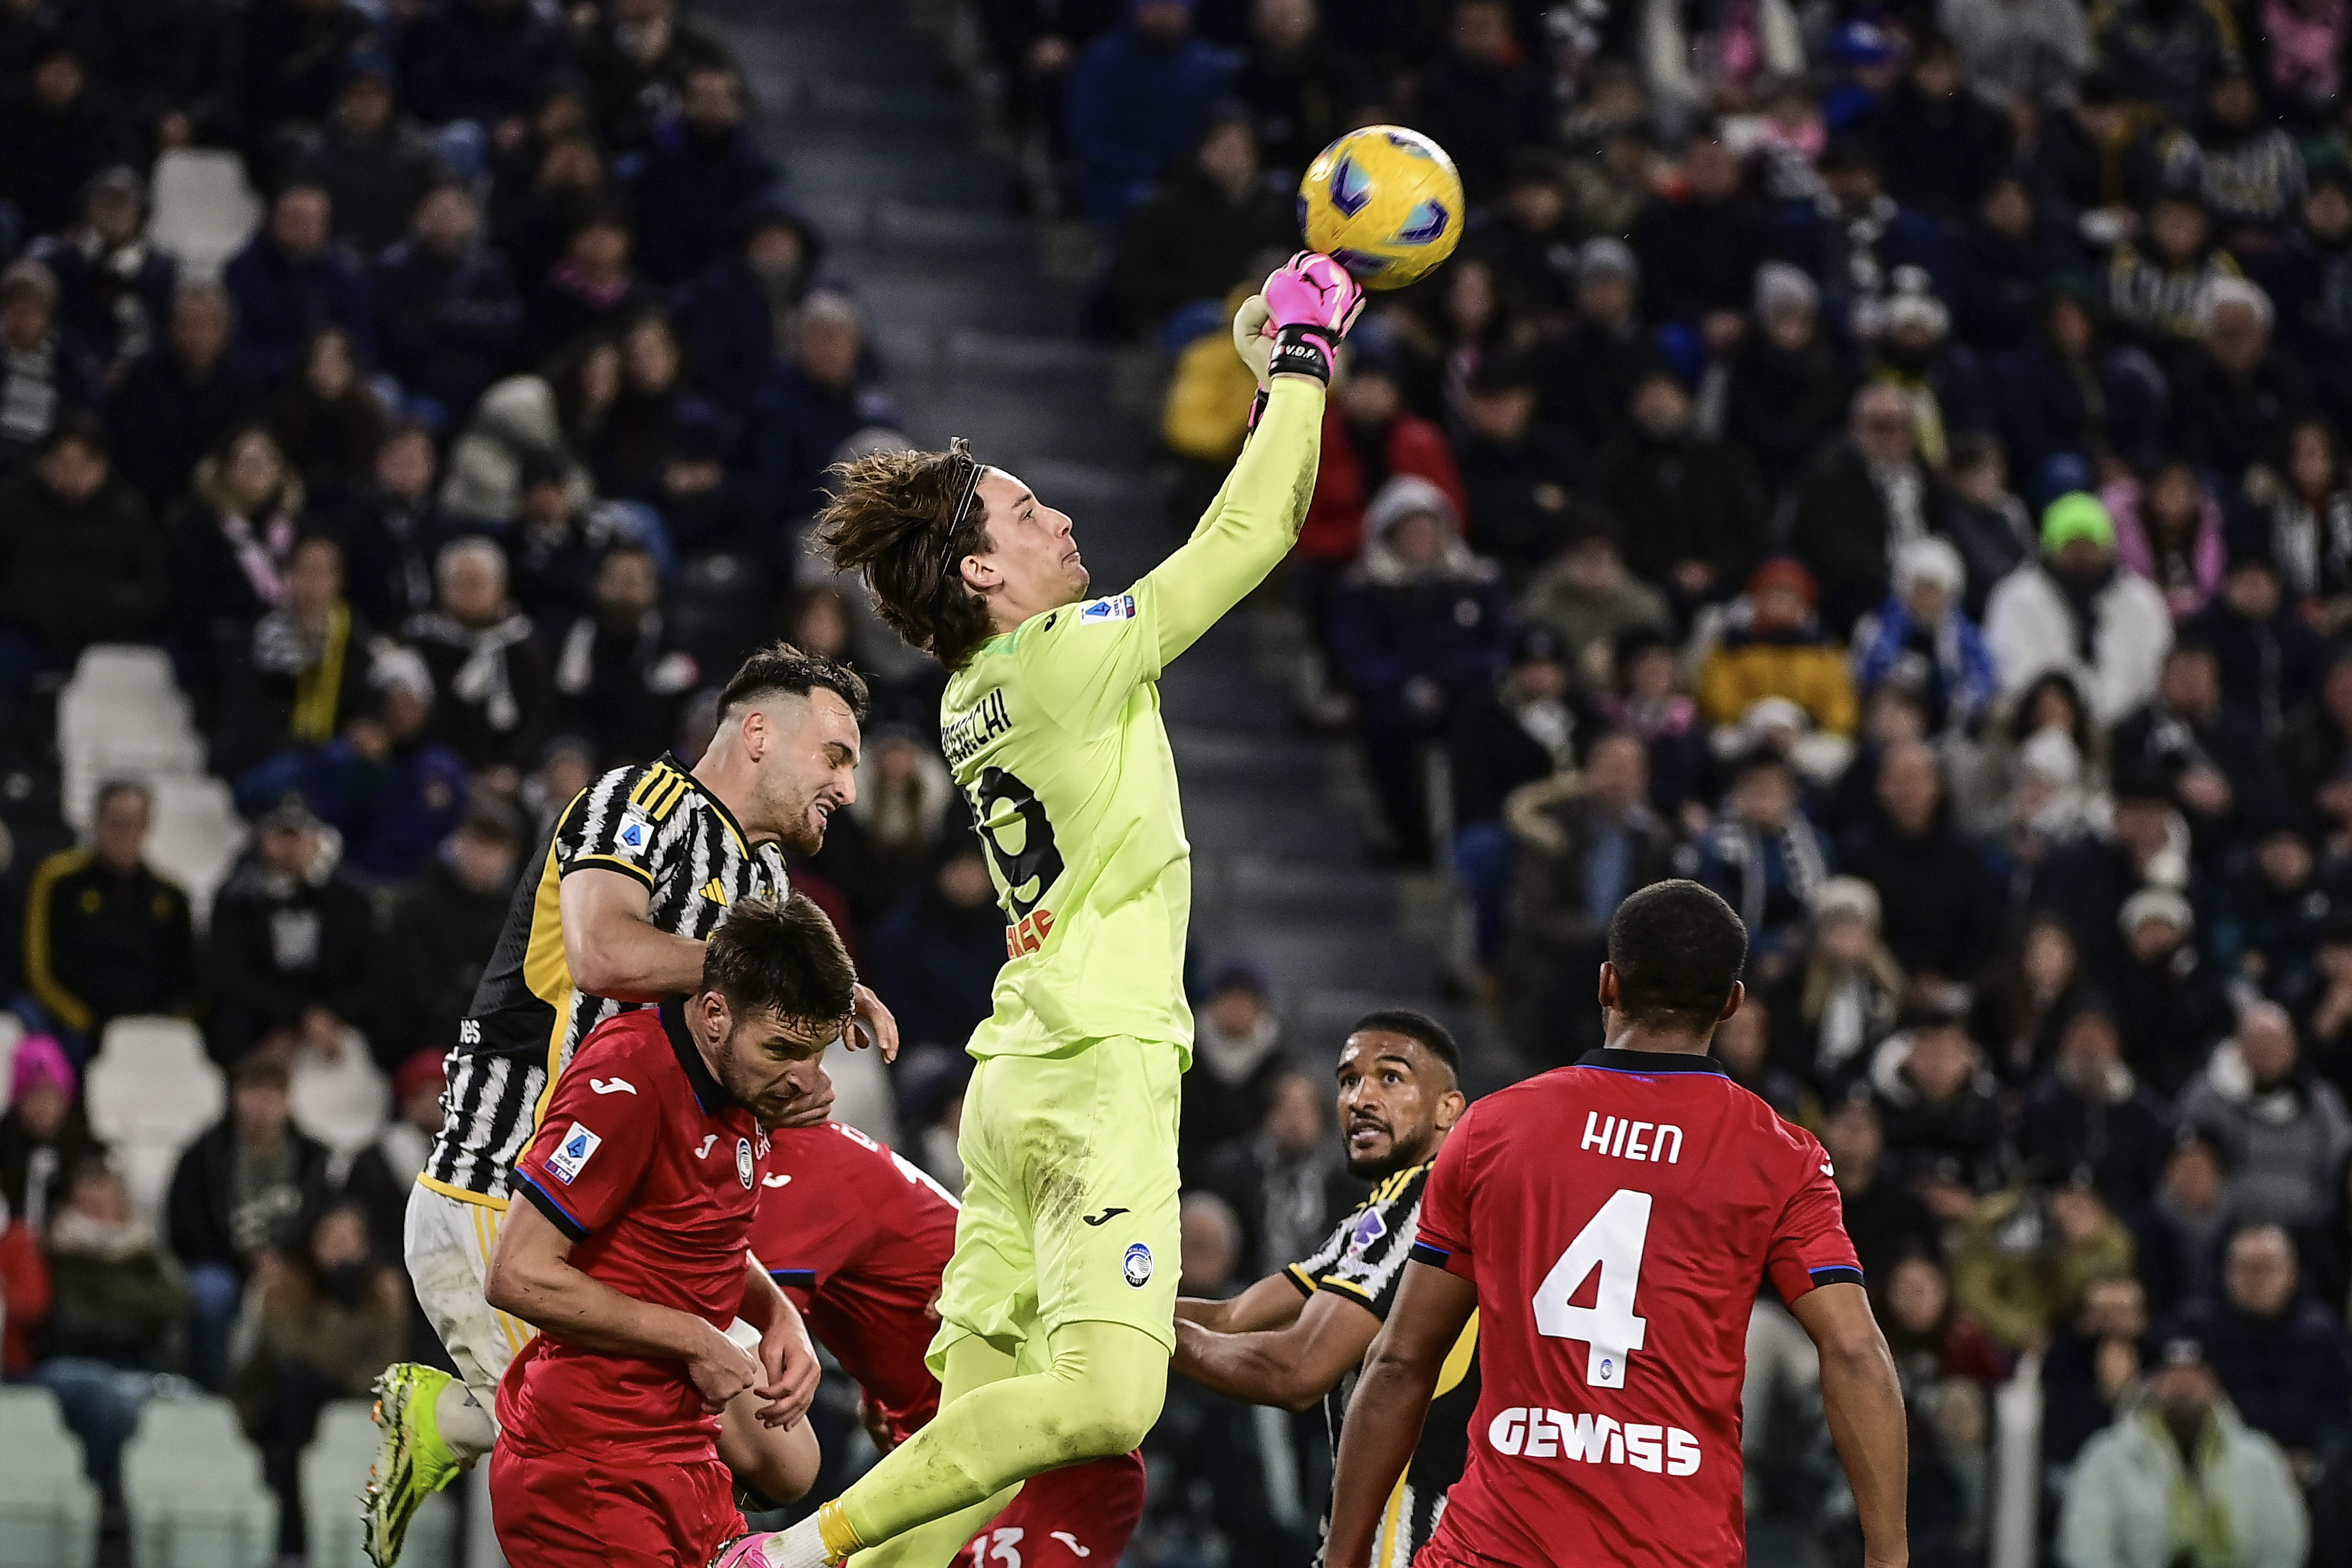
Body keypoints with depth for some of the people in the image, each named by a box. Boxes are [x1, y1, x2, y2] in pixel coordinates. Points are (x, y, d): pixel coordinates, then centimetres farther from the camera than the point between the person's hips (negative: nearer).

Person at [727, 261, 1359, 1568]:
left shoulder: (977, 700, 16)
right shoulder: (1065, 658, -8)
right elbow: (1249, 535, -5)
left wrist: (1271, 377, 29)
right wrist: (1303, 360, 7)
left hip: (1015, 1080, 10)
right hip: (1098, 1073, -10)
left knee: (977, 1432, 4)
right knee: (1104, 1403, -21)